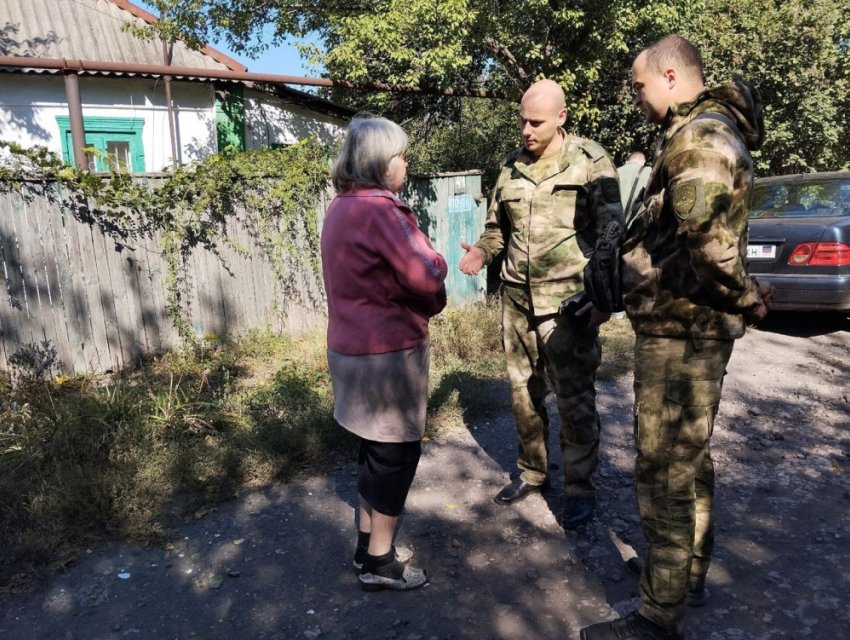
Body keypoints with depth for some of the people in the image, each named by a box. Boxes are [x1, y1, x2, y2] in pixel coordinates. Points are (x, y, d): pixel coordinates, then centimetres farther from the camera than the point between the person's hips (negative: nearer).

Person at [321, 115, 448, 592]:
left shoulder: (342, 207, 9)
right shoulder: (380, 211, -21)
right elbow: (426, 276, -25)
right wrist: (434, 258, -2)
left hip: (353, 346, 9)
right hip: (389, 352, -9)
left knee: (377, 447, 21)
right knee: (397, 452, 6)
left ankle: (369, 543, 35)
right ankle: (380, 563, 20)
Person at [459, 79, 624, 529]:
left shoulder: (590, 161, -3)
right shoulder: (510, 167, 11)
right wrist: (482, 251, -2)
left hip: (569, 303, -5)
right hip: (517, 302, 5)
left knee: (574, 399, 2)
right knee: (523, 393, 14)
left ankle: (580, 488, 20)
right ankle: (532, 472, 32)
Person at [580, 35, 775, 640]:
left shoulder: (699, 135, -16)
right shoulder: (700, 134, 18)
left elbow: (706, 232, -34)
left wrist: (746, 297, -18)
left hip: (680, 333, -11)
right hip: (690, 325, 11)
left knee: (665, 471, -2)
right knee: (690, 457, 20)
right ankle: (691, 575, 38)